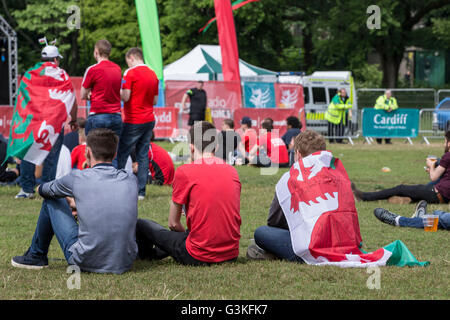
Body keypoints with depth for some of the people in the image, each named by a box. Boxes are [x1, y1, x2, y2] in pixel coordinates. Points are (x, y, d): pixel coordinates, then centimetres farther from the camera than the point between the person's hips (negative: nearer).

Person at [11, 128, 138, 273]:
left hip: (87, 262, -3)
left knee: (51, 201, 15)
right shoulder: (131, 180, 0)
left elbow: (42, 190, 13)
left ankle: (36, 256, 34)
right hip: (126, 263, 3)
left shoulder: (78, 178, -9)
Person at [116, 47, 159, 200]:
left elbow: (125, 97, -15)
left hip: (133, 121, -7)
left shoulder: (131, 73, -10)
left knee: (121, 155, -1)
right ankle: (141, 191, 5)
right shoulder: (153, 74, 11)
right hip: (149, 120, 7)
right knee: (143, 156, 7)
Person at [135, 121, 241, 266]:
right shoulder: (232, 171, 7)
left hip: (198, 258, -5)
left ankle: (146, 256, 44)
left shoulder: (184, 172, -8)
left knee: (141, 224, 14)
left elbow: (173, 224, -1)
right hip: (231, 254, 5)